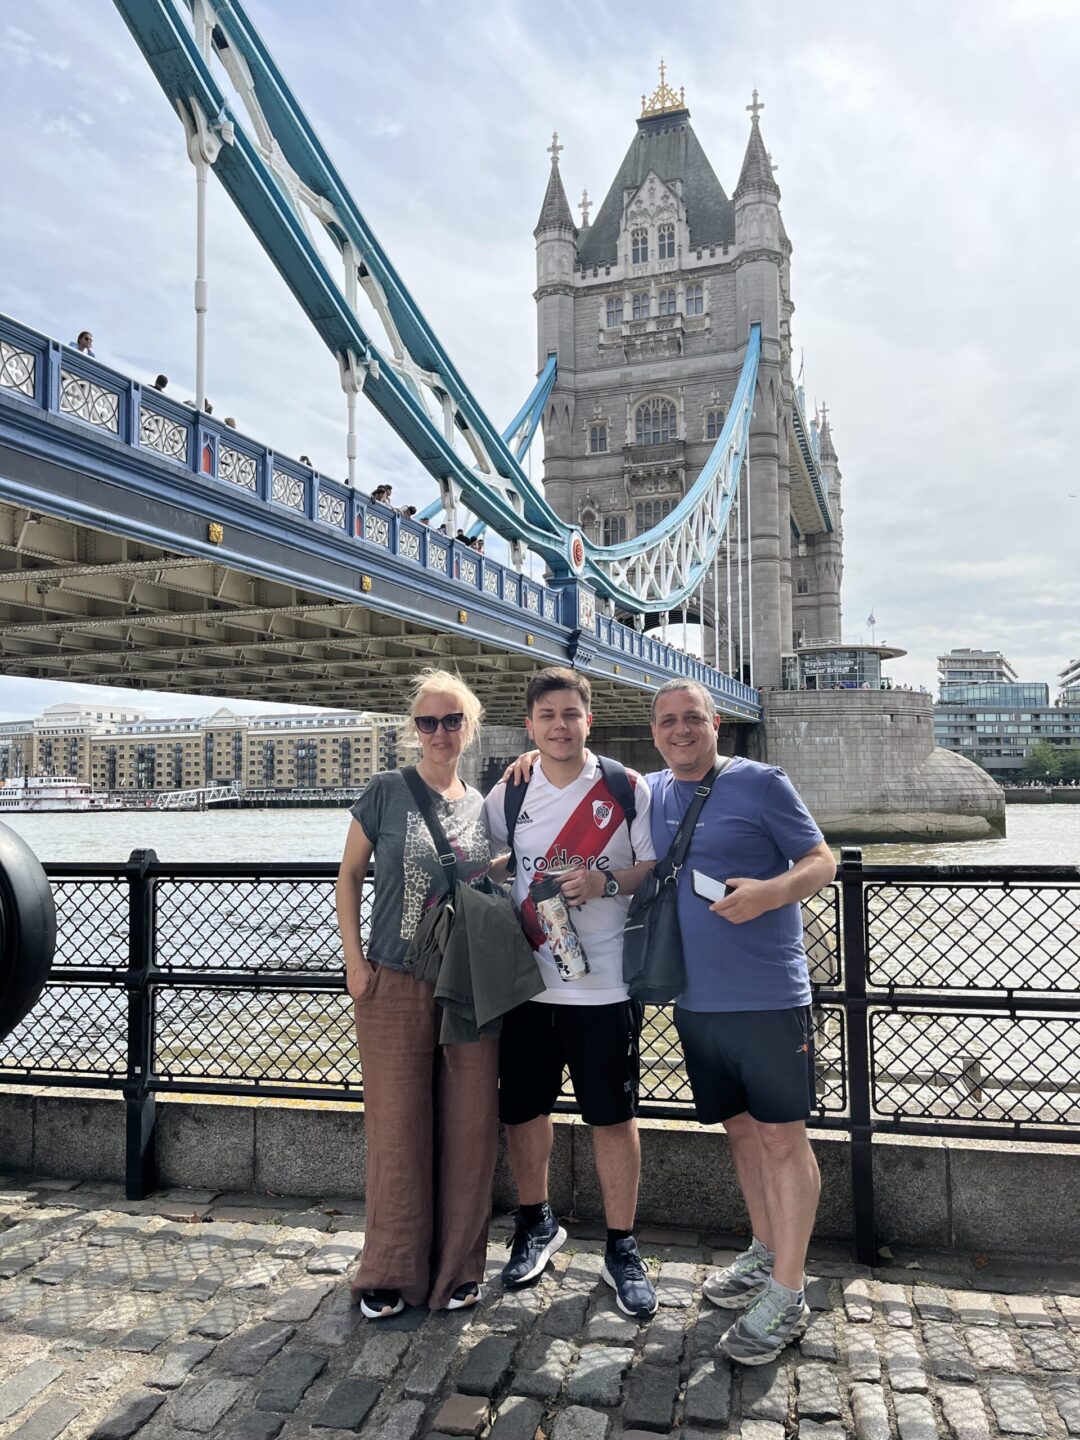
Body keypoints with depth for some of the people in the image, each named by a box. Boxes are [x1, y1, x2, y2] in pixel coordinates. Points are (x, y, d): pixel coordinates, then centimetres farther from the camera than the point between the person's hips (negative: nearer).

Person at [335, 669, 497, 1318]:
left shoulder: (483, 805, 8)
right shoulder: (388, 792, -2)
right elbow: (350, 877, 3)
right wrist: (355, 961, -4)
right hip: (395, 987, -3)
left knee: (470, 1129, 8)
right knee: (397, 1129, 6)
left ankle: (459, 1267, 26)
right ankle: (392, 1271, 24)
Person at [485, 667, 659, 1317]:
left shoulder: (628, 789, -2)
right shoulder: (509, 794, 5)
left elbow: (656, 866, -1)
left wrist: (605, 882, -18)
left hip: (605, 983, -2)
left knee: (613, 1114, 6)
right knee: (524, 1107, 13)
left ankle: (622, 1247, 25)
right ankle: (537, 1223, 37)